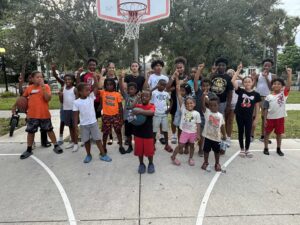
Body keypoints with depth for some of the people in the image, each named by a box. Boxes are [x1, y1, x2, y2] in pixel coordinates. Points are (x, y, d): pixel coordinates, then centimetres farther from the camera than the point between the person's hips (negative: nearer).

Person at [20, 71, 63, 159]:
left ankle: (56, 146, 23)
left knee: (49, 130, 9)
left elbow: (48, 98, -18)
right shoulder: (29, 88, 3)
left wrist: (43, 86, -21)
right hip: (32, 115, 3)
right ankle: (29, 150, 26)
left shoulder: (46, 86, -5)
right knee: (30, 132, 11)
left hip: (44, 114, -3)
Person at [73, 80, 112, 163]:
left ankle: (103, 155, 15)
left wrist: (95, 78, -22)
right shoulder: (76, 102, -6)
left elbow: (96, 88, -11)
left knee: (98, 139, 6)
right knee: (86, 141, 13)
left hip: (93, 123, 1)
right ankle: (88, 155, 30)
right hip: (83, 125, -1)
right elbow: (76, 115, -3)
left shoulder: (91, 97, -2)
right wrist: (75, 126, -4)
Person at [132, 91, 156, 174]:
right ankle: (141, 164, 35)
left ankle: (151, 164, 34)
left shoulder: (152, 106, -7)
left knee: (149, 151, 9)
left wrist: (140, 112, -37)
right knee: (139, 151, 13)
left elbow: (151, 112, -30)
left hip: (148, 133, -3)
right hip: (138, 133, 3)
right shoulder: (137, 106, 3)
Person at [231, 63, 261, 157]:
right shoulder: (240, 91, -5)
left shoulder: (256, 94, -3)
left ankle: (247, 149, 26)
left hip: (249, 116, 0)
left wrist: (256, 118, 2)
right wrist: (238, 70, -15)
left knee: (248, 133, 7)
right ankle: (242, 149, 26)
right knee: (240, 132, 11)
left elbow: (257, 106, 3)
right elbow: (233, 81, -16)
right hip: (239, 115, 0)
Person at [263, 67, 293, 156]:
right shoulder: (269, 97, -2)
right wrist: (265, 119, -3)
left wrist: (289, 74, -27)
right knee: (267, 133, 10)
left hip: (280, 117, 0)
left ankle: (278, 149, 28)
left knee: (279, 133, 13)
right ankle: (266, 148, 25)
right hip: (270, 118, 0)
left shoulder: (284, 94, -1)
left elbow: (288, 85, -19)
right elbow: (266, 109, 0)